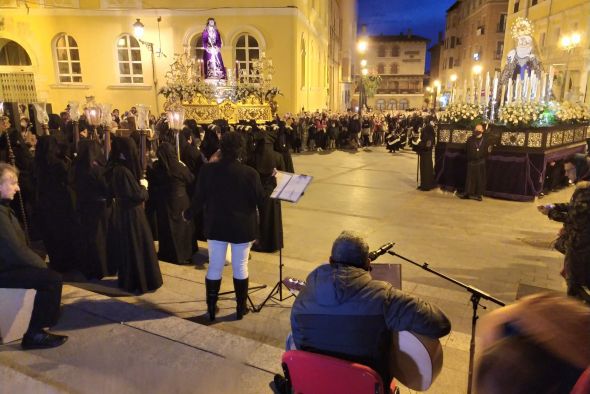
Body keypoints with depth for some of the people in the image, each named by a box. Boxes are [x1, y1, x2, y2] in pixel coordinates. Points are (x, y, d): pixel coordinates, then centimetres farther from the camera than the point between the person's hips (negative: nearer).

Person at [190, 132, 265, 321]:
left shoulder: (208, 169, -9)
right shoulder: (250, 173, -15)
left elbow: (199, 198, -3)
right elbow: (261, 202, -8)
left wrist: (188, 213, 17)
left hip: (216, 225, 2)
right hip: (242, 227, -2)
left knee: (214, 267, 13)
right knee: (240, 267, 11)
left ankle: (211, 308, 24)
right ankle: (241, 308, 22)